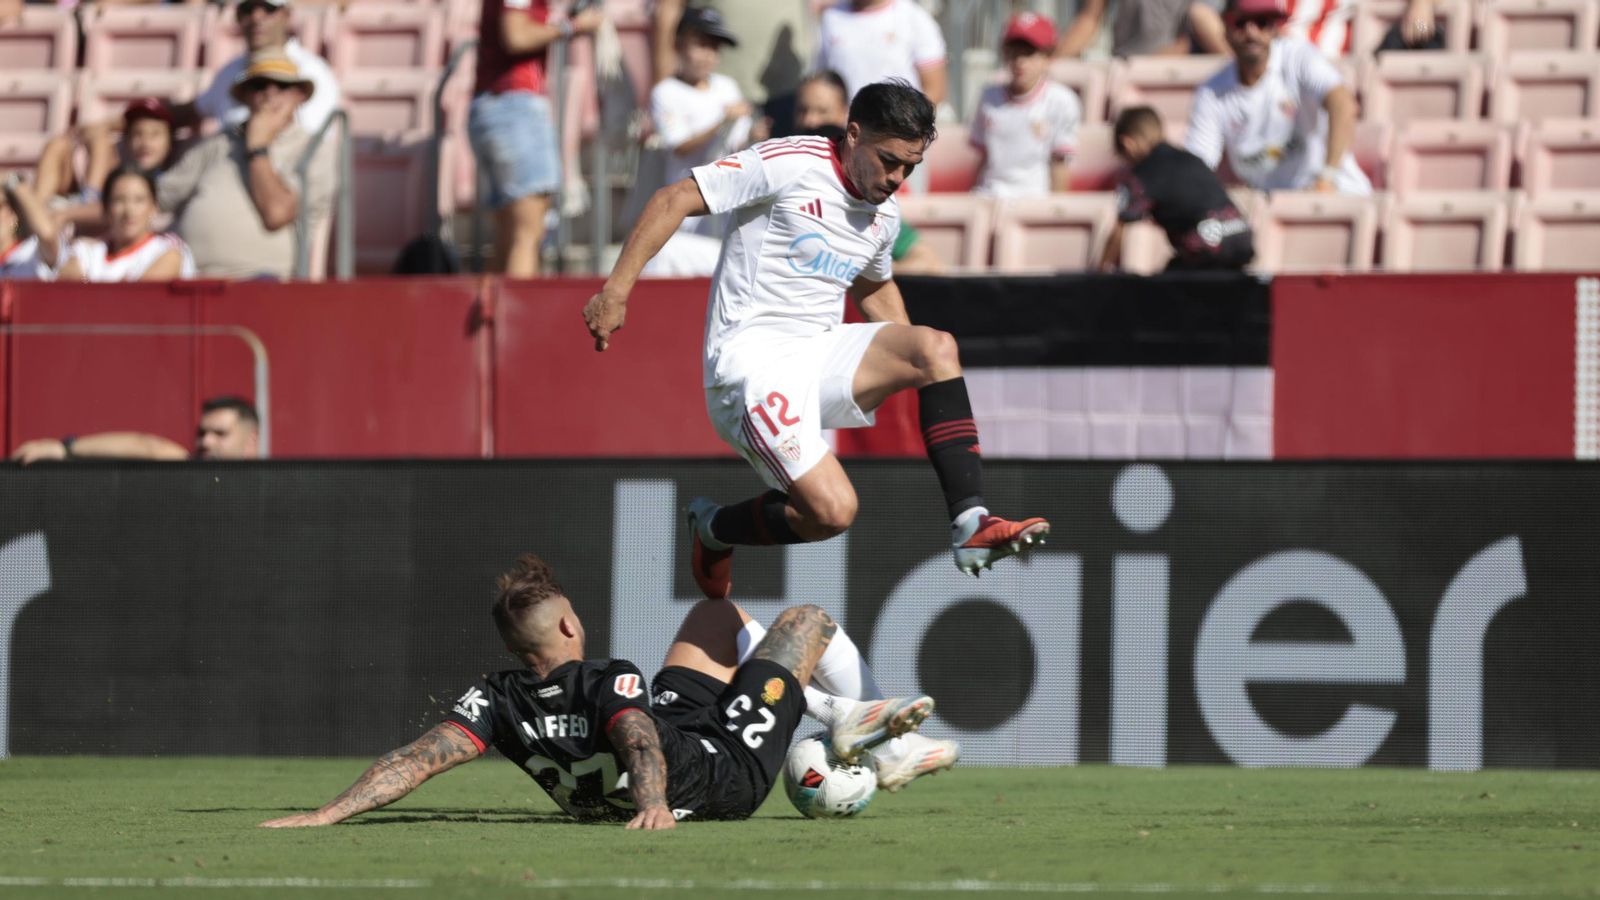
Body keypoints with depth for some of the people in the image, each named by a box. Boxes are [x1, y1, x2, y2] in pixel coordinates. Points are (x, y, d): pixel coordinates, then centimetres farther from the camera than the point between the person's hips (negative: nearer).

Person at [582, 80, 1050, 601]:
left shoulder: (884, 215, 13)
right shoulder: (789, 163, -10)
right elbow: (675, 201, -10)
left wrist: (912, 369, 26)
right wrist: (616, 290, -17)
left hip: (818, 357, 7)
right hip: (751, 358, -7)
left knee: (936, 346, -17)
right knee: (833, 510, -22)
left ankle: (971, 528, -17)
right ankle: (714, 530, 8)